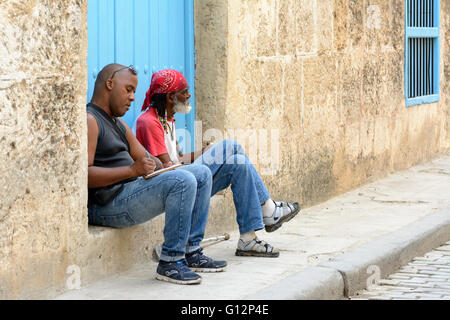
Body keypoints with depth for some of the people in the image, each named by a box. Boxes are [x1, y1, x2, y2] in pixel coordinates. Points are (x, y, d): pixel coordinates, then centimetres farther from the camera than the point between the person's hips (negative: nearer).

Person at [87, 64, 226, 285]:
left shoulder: (118, 124, 25)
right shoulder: (89, 121, -9)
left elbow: (145, 158, 24)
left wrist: (163, 168, 0)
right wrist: (132, 170, -26)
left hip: (132, 190, 11)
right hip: (106, 206, -10)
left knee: (201, 174, 9)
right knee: (183, 182, -27)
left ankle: (191, 252, 5)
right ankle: (170, 262, -22)